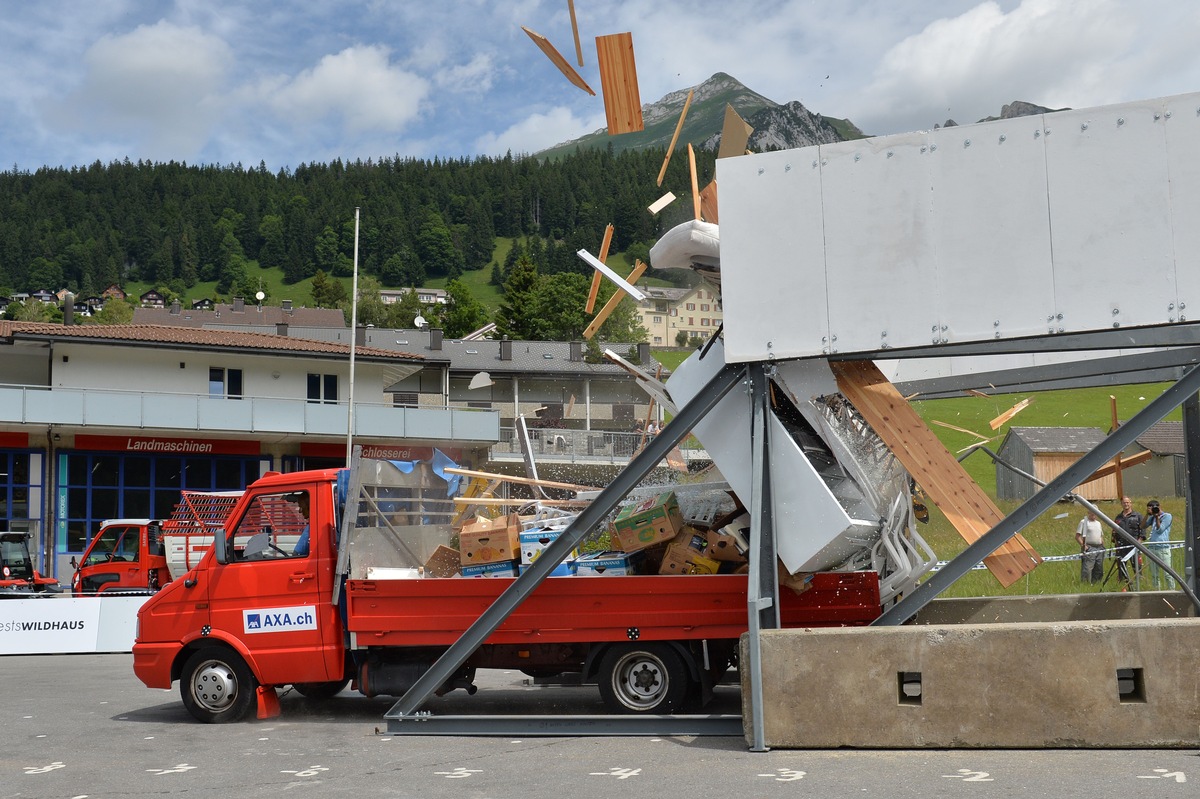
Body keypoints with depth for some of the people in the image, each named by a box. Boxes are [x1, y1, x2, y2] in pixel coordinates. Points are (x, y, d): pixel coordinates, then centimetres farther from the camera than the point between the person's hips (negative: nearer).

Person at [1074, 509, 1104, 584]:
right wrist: (1083, 545, -16)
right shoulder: (1083, 522, 0)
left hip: (1099, 549, 7)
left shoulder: (1098, 523, 21)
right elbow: (1077, 536, -5)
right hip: (1089, 549, -7)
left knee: (1099, 569, 9)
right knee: (1087, 568, -14)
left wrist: (1102, 545, 13)